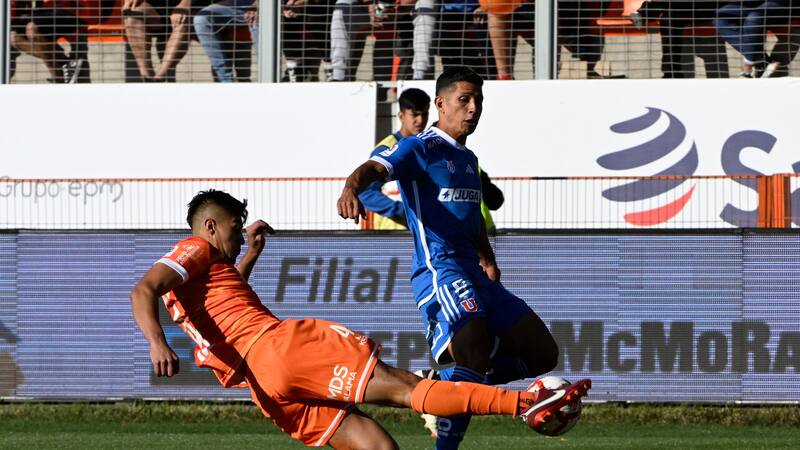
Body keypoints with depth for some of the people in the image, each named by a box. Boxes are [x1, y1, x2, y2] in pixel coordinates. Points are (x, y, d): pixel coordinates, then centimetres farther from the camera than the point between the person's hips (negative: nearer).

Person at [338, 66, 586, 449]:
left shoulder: (468, 159, 22)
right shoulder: (420, 149, -3)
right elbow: (376, 168, -21)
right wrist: (352, 187, -44)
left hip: (474, 274, 9)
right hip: (439, 270, -9)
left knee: (543, 353, 8)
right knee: (473, 362, -29)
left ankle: (442, 386, 11)